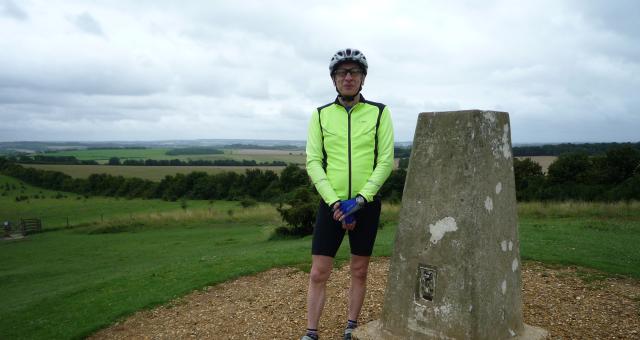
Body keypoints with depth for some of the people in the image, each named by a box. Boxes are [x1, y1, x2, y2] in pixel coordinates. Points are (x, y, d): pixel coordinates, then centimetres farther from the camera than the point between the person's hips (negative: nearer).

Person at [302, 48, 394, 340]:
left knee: (359, 271, 11)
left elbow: (386, 160, -4)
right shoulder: (320, 115, 2)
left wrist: (360, 199, -14)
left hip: (366, 203, 0)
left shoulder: (379, 112, 0)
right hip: (331, 203, 0)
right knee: (318, 273, 1)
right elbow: (313, 162, -3)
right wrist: (335, 202, -13)